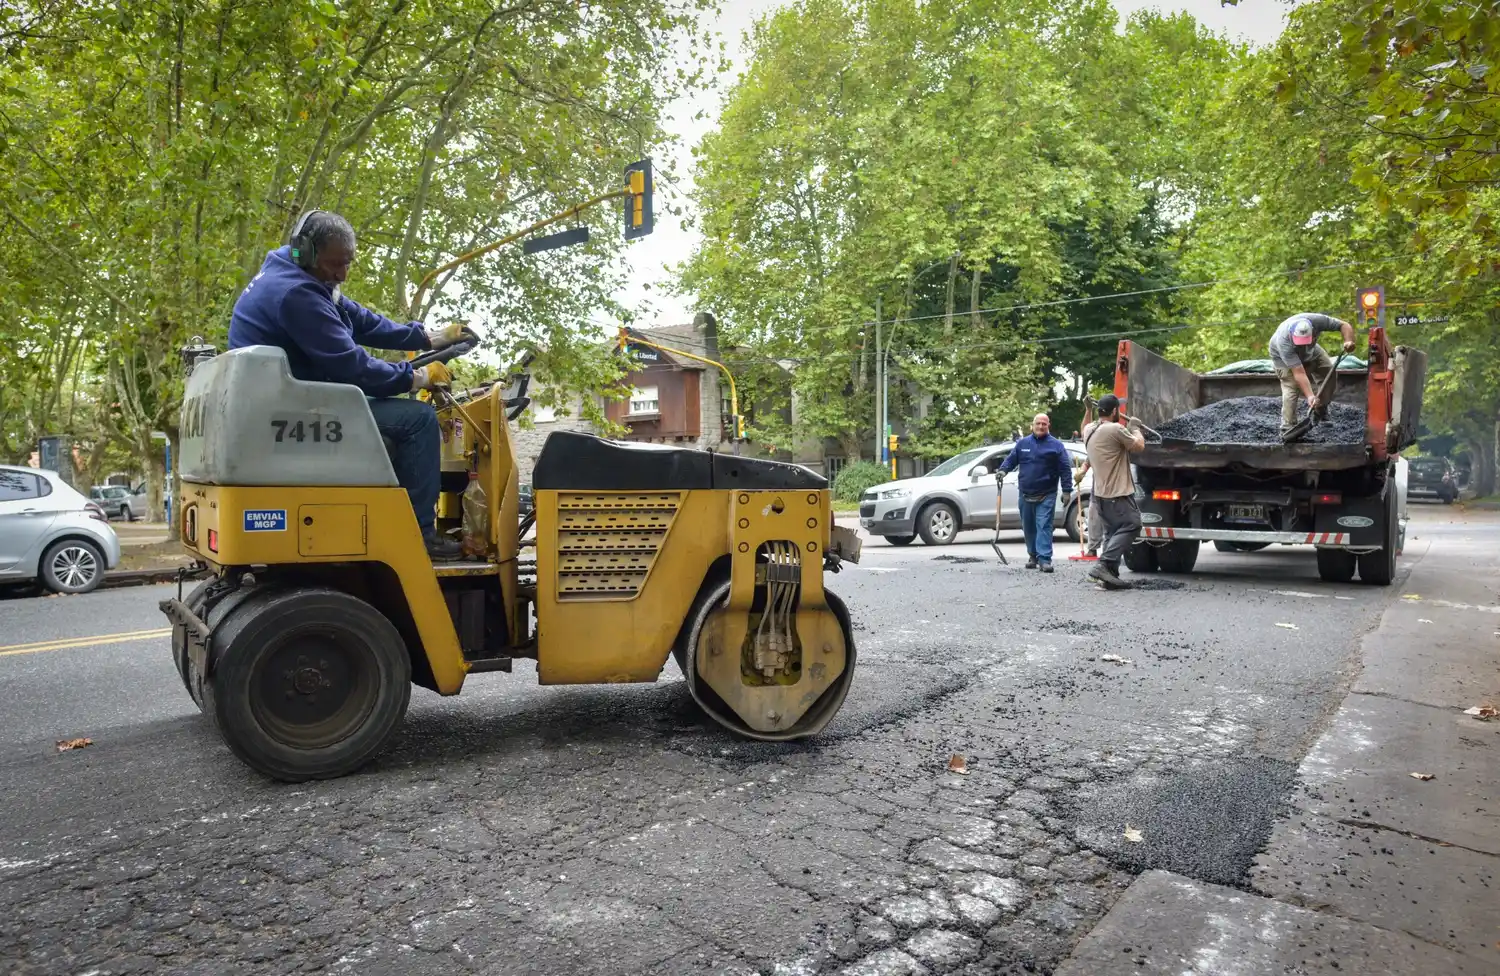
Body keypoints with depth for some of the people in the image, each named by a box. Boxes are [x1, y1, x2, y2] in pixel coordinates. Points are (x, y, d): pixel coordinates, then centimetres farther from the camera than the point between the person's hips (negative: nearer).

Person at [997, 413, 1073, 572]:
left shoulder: (1056, 445, 0)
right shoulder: (1022, 443, 9)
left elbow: (1065, 469, -1)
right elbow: (1010, 459, 10)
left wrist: (1067, 491, -7)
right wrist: (1002, 470, -12)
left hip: (1046, 495, -4)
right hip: (1025, 494, 4)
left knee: (1044, 526, -10)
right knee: (1028, 527, 11)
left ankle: (1044, 559, -12)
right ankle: (1033, 555, 24)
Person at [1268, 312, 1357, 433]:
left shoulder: (1316, 320, -37)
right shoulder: (1284, 342, -44)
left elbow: (1344, 325, -26)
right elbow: (1299, 373, -44)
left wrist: (1349, 341, -46)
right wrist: (1310, 396, -49)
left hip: (1310, 351, 5)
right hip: (1283, 355, -5)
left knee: (1328, 370, -3)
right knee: (1291, 387, -19)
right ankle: (1288, 429, -16)